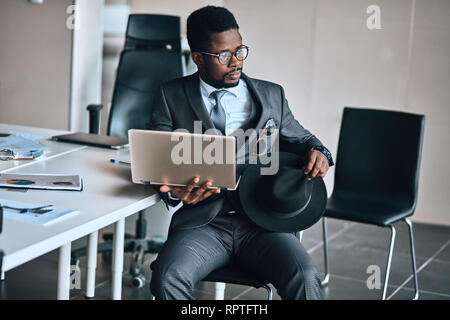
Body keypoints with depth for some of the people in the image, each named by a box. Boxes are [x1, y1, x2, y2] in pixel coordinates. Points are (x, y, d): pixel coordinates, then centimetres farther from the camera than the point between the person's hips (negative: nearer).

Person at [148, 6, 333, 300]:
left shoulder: (271, 95, 16)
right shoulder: (172, 97, 11)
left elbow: (299, 138, 27)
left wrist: (318, 153, 1)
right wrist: (175, 191, -20)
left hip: (262, 222, 1)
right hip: (203, 222, -1)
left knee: (305, 278, -28)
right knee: (168, 276, -32)